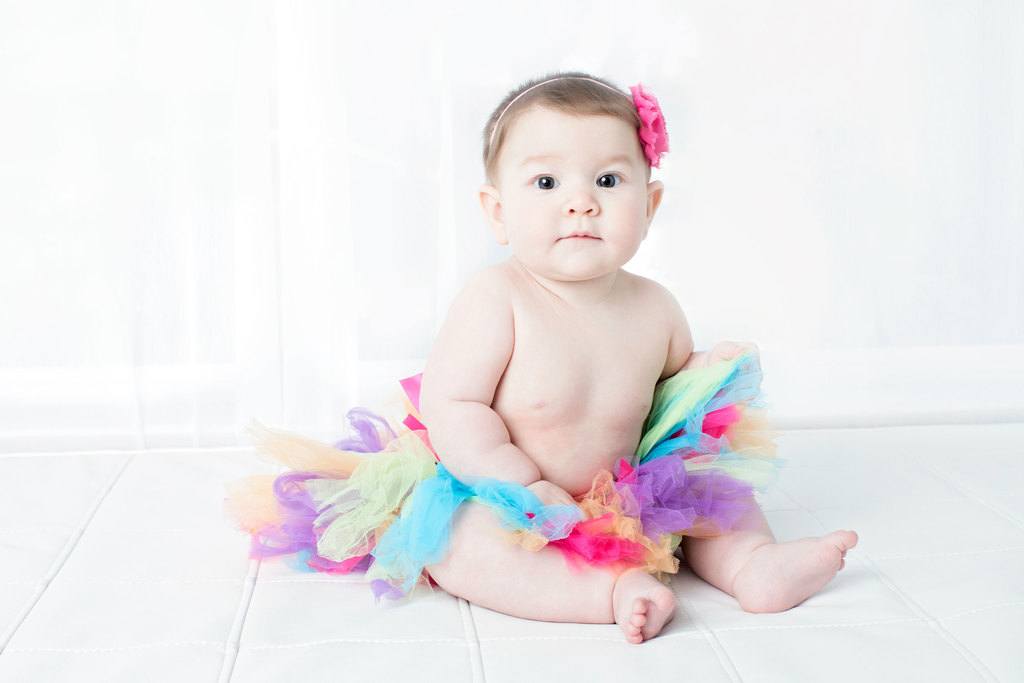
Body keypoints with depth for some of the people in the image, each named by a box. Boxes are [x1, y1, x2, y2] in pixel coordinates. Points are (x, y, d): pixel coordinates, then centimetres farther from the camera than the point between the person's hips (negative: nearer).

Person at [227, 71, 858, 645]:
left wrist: (711, 374, -3)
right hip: (495, 498, -5)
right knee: (457, 545, -35)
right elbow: (451, 408, -23)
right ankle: (612, 589, -38)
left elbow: (669, 384, 18)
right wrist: (530, 487, -27)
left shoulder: (653, 308, -3)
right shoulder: (497, 300, -20)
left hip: (622, 497, 6)